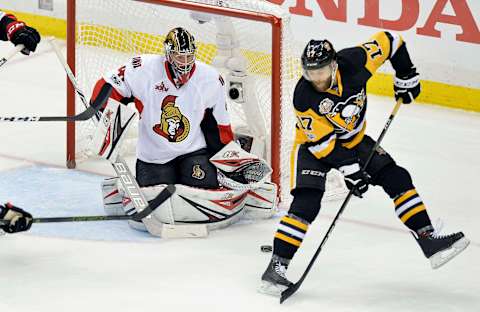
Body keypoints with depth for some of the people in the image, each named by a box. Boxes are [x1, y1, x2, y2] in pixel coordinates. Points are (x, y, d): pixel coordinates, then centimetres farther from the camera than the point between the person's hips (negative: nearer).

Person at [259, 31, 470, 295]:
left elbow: (388, 41, -9)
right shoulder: (303, 98, -31)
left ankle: (427, 240, 3)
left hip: (353, 139, 5)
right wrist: (348, 168, -27)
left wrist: (406, 76, -4)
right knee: (306, 204, -21)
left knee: (397, 178, -2)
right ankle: (277, 266, -17)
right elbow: (320, 142, -25)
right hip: (314, 145, -5)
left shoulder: (354, 62, -26)